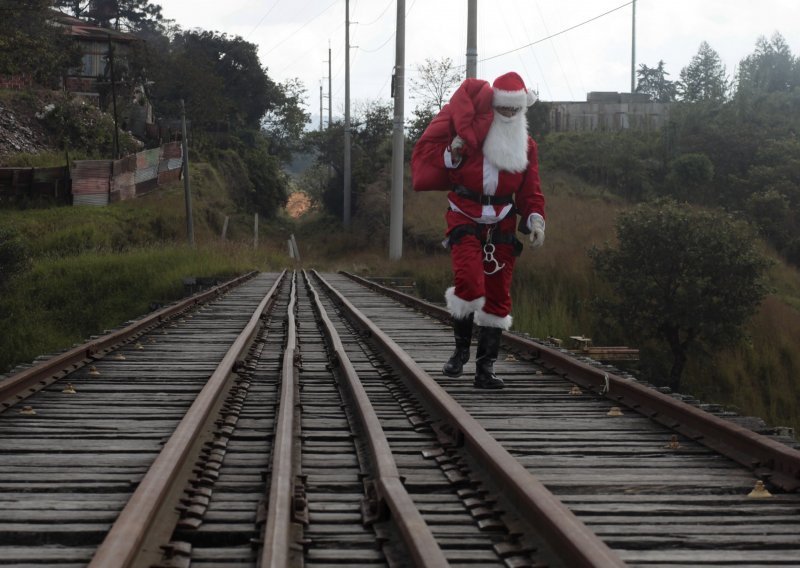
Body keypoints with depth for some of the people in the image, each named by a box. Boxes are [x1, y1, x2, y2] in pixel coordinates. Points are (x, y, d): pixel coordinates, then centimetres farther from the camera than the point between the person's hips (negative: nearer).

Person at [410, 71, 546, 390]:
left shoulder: (526, 146, 8)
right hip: (465, 219, -4)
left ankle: (486, 368, 11)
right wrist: (452, 154, -19)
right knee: (469, 280, -26)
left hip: (502, 226, 4)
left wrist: (536, 219, -4)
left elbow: (531, 190, 12)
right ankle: (461, 348, -4)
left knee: (497, 297, 4)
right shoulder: (469, 135, -5)